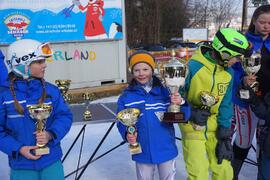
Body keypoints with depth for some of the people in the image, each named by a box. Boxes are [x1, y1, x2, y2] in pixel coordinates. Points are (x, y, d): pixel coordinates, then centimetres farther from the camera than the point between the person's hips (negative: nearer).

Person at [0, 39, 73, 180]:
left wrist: (50, 134, -18)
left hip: (51, 161, 1)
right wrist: (18, 149, -16)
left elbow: (64, 115, -2)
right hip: (21, 166, -1)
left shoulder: (50, 90, -5)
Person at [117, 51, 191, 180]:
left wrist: (180, 104, -28)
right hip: (142, 152, 0)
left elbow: (184, 117, -8)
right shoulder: (126, 96, -5)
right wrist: (127, 135, -21)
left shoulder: (165, 91, -8)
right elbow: (122, 122, -2)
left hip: (166, 150, 0)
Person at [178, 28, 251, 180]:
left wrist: (225, 135, 0)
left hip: (214, 126, 5)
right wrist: (191, 114, -22)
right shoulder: (192, 67, -19)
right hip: (193, 127, -5)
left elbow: (225, 104, 3)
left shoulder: (228, 72, -1)